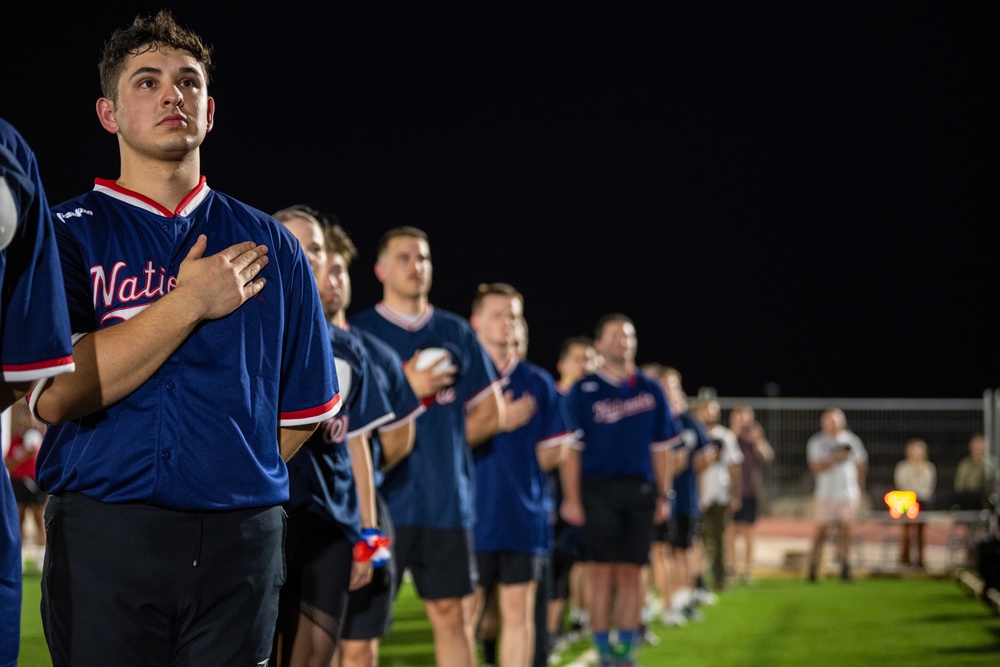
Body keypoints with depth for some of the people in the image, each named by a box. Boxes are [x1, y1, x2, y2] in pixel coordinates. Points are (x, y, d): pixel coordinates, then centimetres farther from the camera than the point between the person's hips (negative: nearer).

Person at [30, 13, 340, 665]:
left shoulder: (270, 245, 12)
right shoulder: (67, 234, 3)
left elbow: (302, 407, 14)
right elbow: (55, 393, -12)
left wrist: (233, 476, 4)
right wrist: (190, 302, -9)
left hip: (242, 539, 3)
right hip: (104, 538, -2)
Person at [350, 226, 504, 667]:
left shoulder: (456, 332, 12)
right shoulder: (360, 330, 3)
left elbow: (488, 414, 14)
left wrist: (441, 444, 2)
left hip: (446, 498, 3)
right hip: (381, 496, -3)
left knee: (449, 612, 5)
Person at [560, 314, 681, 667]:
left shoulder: (650, 390, 10)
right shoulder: (583, 391, 1)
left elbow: (661, 449, 12)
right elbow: (571, 449, -1)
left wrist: (662, 496, 7)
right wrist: (571, 499, -8)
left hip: (640, 489, 3)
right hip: (598, 488, -3)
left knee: (632, 572, 3)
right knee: (602, 571, -2)